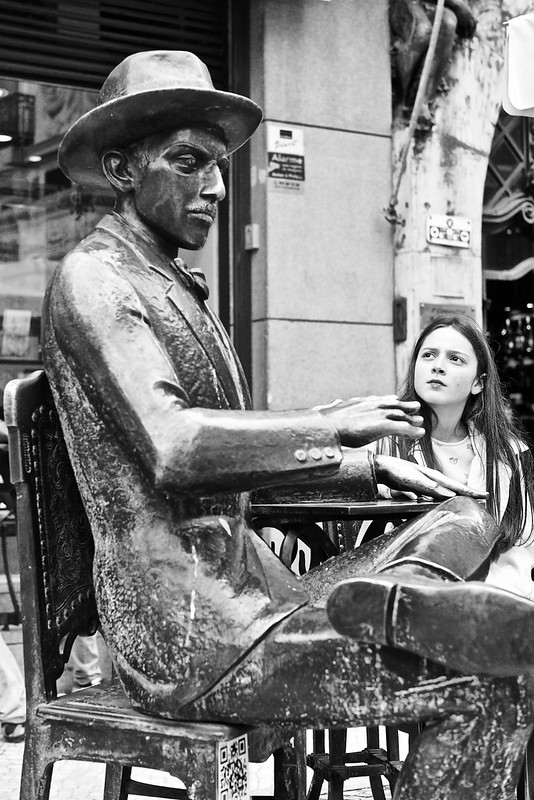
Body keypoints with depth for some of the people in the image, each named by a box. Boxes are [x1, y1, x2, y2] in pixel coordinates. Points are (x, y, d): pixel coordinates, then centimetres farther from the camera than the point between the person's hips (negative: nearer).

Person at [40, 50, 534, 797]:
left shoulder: (178, 290, 20)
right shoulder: (93, 277, -9)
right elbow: (172, 449, -25)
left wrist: (371, 468, 12)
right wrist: (333, 425, -16)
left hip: (249, 591, 9)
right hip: (186, 634, -9)